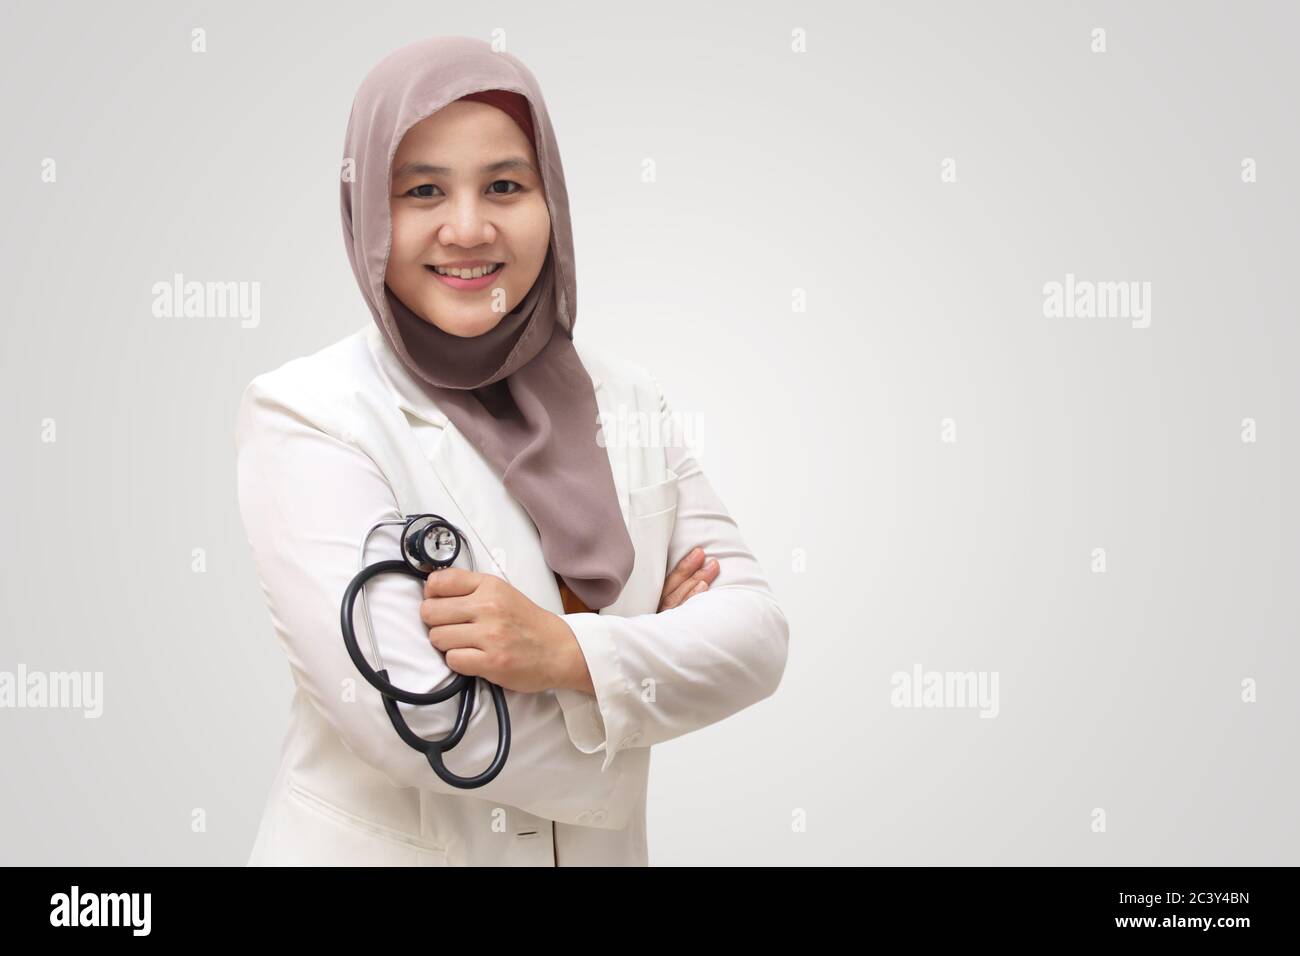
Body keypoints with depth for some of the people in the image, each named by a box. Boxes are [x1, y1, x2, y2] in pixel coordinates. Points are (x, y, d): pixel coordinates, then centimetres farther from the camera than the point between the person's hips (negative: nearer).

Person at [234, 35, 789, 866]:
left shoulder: (628, 401, -3)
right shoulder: (305, 415, -17)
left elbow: (755, 633, -9)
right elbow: (406, 713, -26)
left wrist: (575, 652, -27)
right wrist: (655, 649, -14)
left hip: (601, 848, 4)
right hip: (375, 847, -4)